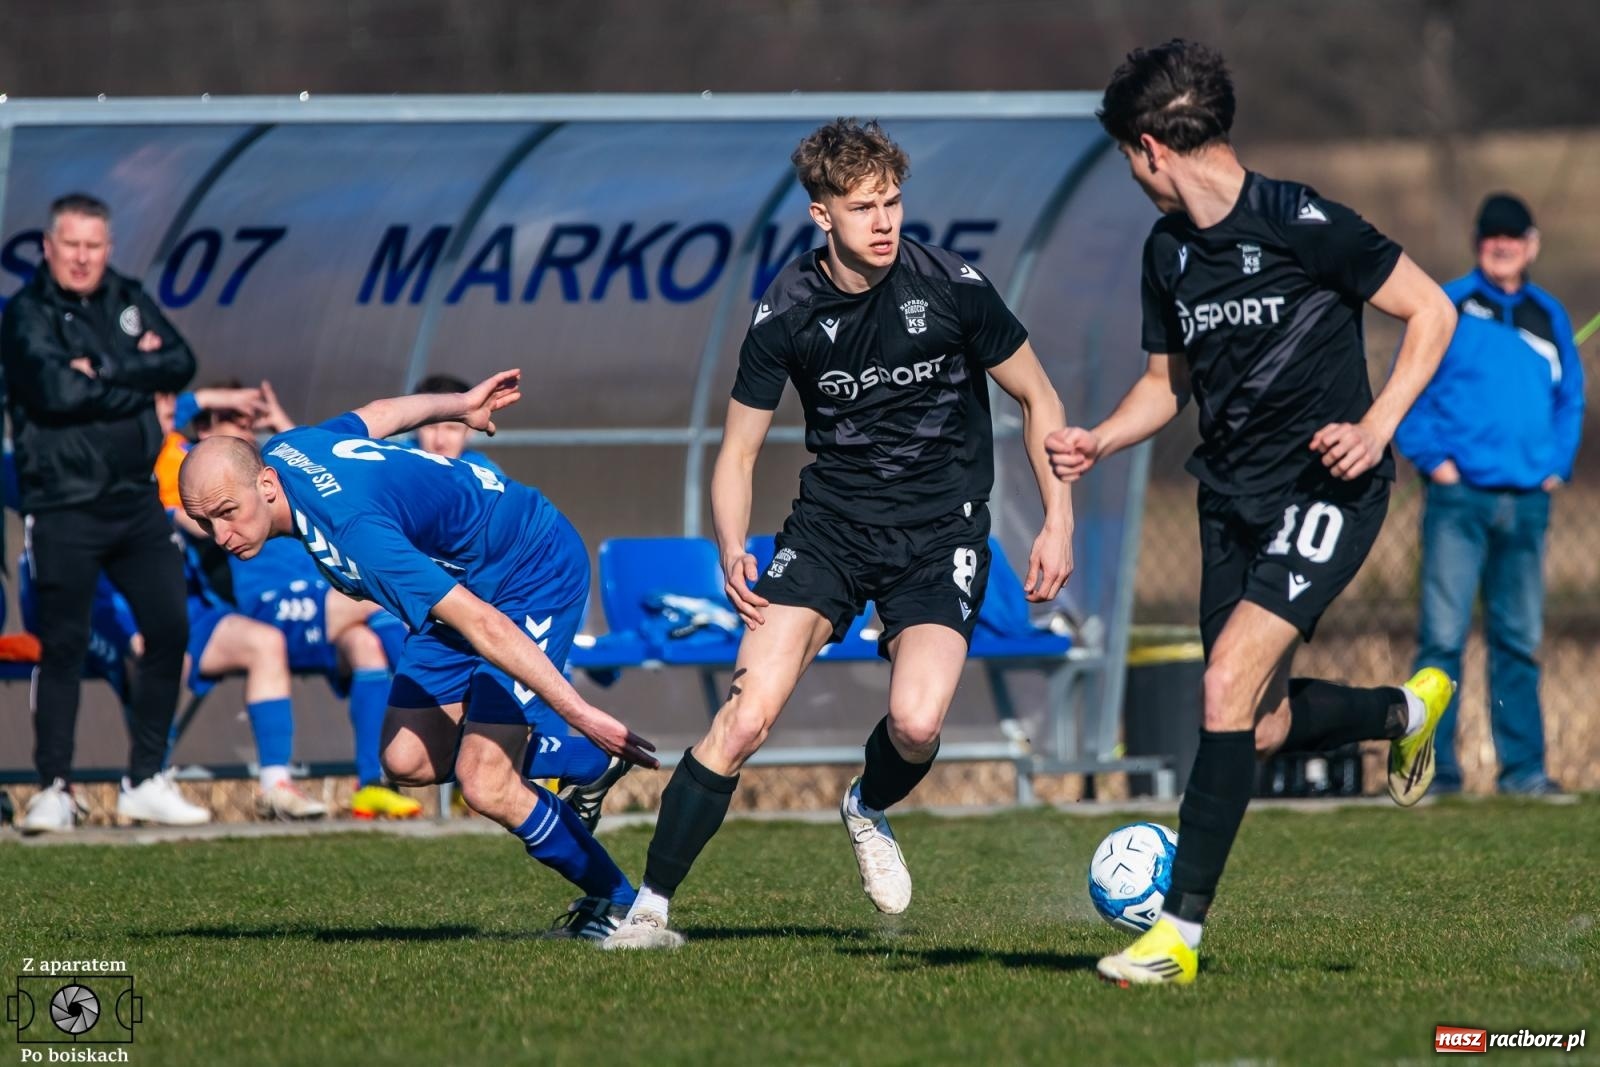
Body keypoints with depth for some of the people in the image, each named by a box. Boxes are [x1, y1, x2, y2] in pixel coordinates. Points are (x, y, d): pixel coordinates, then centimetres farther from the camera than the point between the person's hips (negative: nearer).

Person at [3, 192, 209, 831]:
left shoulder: (128, 302, 11)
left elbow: (180, 364, -1)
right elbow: (57, 390, -21)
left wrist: (105, 370, -13)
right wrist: (138, 377, -10)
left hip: (134, 501, 6)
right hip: (64, 508, -6)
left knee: (170, 630, 5)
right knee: (63, 647, -2)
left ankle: (145, 782, 15)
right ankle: (54, 790, 5)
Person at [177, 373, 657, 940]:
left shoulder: (353, 532, -38)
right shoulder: (280, 452, -11)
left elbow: (482, 625, -39)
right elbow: (374, 416, 11)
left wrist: (581, 714, -37)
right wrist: (459, 405, 30)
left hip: (537, 570, -9)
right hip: (467, 581, 9)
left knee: (483, 785, -16)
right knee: (409, 760, 3)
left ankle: (617, 904, 3)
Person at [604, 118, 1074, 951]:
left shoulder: (951, 287, -9)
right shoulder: (787, 311, -6)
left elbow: (1037, 400, 4)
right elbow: (738, 452, 2)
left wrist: (1058, 519, -2)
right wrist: (732, 549, -15)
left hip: (941, 530, -1)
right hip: (832, 522, 1)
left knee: (916, 724, -23)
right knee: (749, 711, -16)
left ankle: (869, 811, 15)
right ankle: (649, 909, -8)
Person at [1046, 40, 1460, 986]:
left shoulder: (1300, 223, -15)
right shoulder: (1168, 251, 7)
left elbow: (1432, 312, -9)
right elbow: (1168, 382, 19)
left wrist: (1377, 426, -20)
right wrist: (1099, 441, 0)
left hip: (1326, 490, -8)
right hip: (1232, 498, 8)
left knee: (1229, 683, -20)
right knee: (1264, 727, 8)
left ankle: (1180, 932, -17)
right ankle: (1408, 710, 40)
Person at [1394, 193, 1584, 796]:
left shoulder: (1549, 318, 14)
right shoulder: (1446, 309, 1)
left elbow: (1570, 400, 22)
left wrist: (1558, 464, 8)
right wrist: (1432, 458, -8)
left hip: (1528, 500, 4)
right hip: (1459, 498, -4)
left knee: (1519, 641, 8)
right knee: (1443, 635, -9)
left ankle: (1523, 767, 13)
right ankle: (1435, 766, -8)